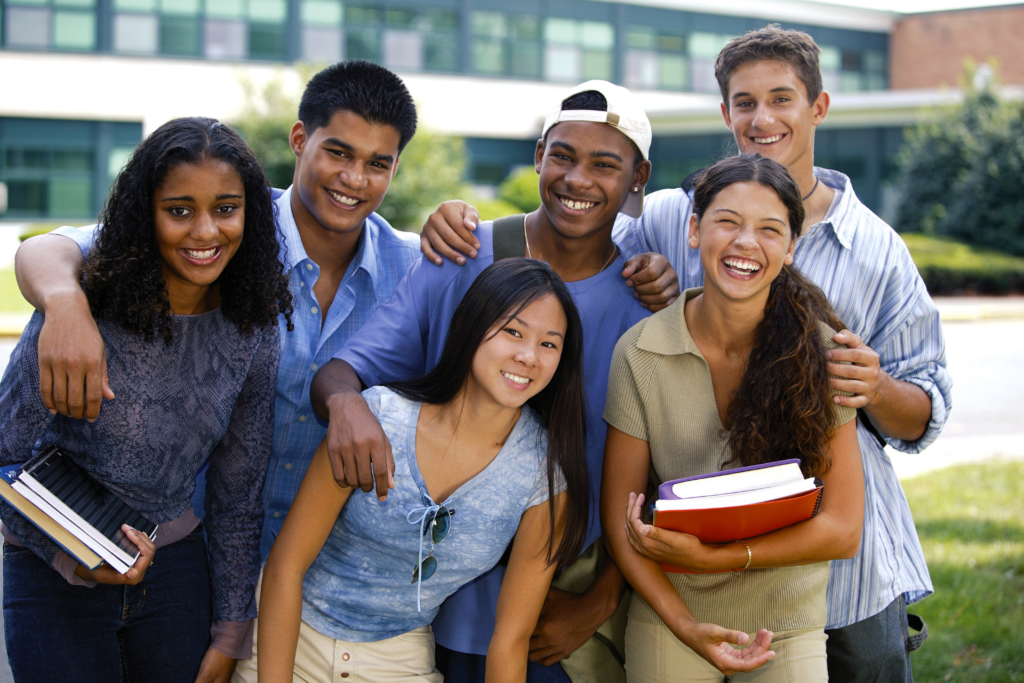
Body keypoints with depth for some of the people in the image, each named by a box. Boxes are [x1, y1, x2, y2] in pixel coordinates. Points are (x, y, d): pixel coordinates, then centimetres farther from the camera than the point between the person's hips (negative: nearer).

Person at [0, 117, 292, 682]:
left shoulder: (254, 333, -6)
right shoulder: (84, 313, -20)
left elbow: (238, 494, 3)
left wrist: (229, 634, 6)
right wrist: (77, 558, -26)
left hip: (175, 564, 4)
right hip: (55, 572, -4)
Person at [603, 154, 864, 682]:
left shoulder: (820, 353, -12)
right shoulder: (639, 352, -11)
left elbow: (842, 529, -12)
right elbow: (618, 514, -6)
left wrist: (710, 557, -20)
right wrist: (686, 626, -16)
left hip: (786, 631, 0)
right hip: (666, 620, 1)